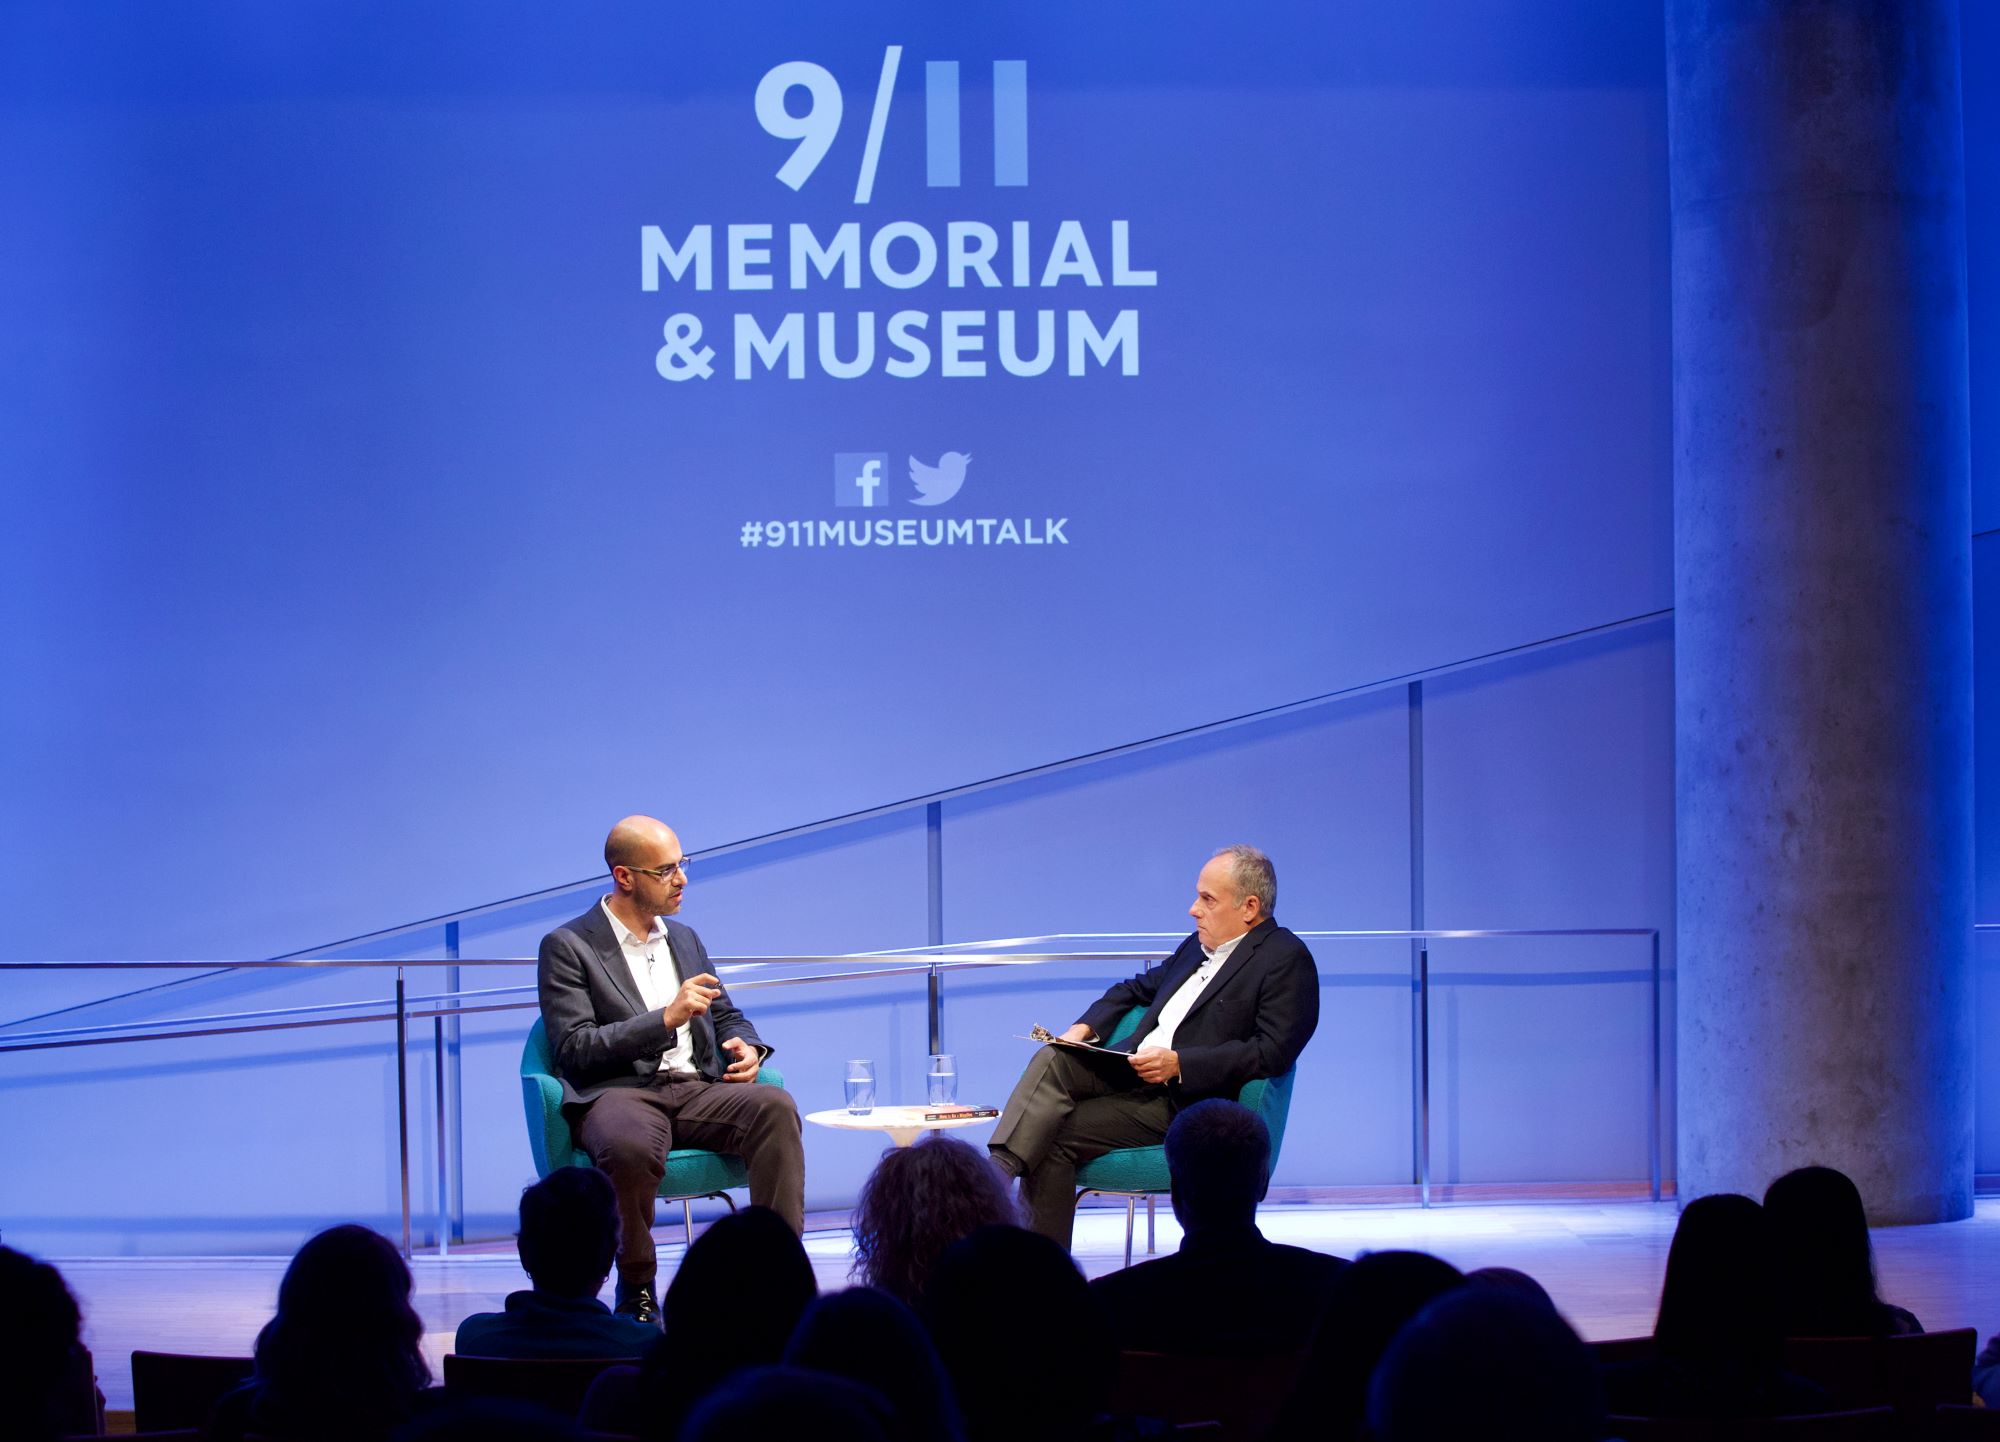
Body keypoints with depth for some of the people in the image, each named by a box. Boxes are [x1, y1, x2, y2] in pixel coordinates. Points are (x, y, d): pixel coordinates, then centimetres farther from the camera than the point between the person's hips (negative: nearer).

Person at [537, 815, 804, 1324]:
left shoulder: (684, 938, 23)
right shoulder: (567, 947, 2)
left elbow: (727, 1017, 30)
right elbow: (574, 1050, -8)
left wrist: (746, 1046, 4)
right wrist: (666, 1019, -15)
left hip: (695, 1090, 5)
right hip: (618, 1093, -5)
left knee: (775, 1105, -27)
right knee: (631, 1147, -41)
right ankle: (636, 1292, -18)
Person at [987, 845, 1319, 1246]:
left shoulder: (1287, 960, -7)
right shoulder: (1199, 945, 20)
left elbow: (1272, 1051, -17)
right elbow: (1138, 988, 34)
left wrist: (1179, 1063, -22)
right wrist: (1084, 1028, 14)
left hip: (1185, 1100, -7)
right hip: (1132, 1070, 8)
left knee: (1055, 1137, -22)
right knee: (1053, 1060, -21)